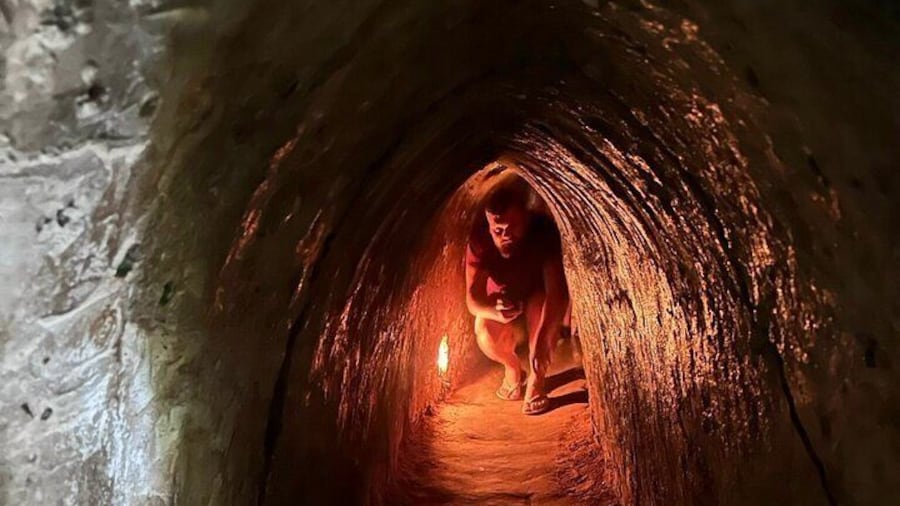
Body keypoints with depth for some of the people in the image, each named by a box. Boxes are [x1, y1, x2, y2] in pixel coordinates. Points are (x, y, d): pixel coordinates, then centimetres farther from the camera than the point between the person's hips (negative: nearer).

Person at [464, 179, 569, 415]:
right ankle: (512, 369, 5)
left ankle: (536, 381, -18)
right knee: (486, 333, -29)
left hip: (538, 300, -1)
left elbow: (557, 289, -41)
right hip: (500, 303, 1)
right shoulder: (480, 239, -26)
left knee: (540, 304, -36)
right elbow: (472, 298, -27)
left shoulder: (543, 231, -31)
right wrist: (496, 312, -51)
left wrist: (543, 338, -54)